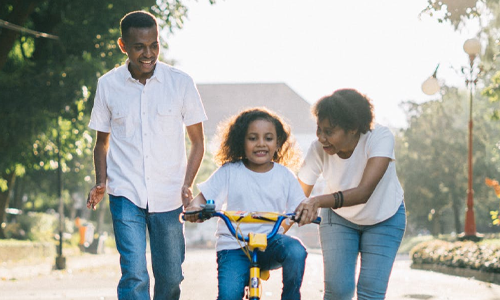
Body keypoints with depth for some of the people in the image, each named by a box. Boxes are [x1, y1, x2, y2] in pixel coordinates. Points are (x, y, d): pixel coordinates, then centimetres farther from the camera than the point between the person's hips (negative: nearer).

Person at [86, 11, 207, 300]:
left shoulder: (181, 83, -2)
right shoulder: (108, 85, 1)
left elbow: (197, 141, 5)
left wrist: (187, 185, -8)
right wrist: (101, 183, -2)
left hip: (168, 197, 1)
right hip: (126, 193, -1)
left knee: (170, 277, 8)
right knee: (134, 276, -13)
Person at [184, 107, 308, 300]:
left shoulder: (284, 175, 7)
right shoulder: (229, 172, 2)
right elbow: (203, 197, 1)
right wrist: (195, 207, -23)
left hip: (271, 242, 2)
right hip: (234, 245, -1)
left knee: (296, 251, -32)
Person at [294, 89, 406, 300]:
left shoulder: (380, 138, -34)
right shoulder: (318, 150, -26)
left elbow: (364, 191, -45)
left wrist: (319, 201, -60)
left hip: (385, 218, -1)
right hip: (339, 219, 2)